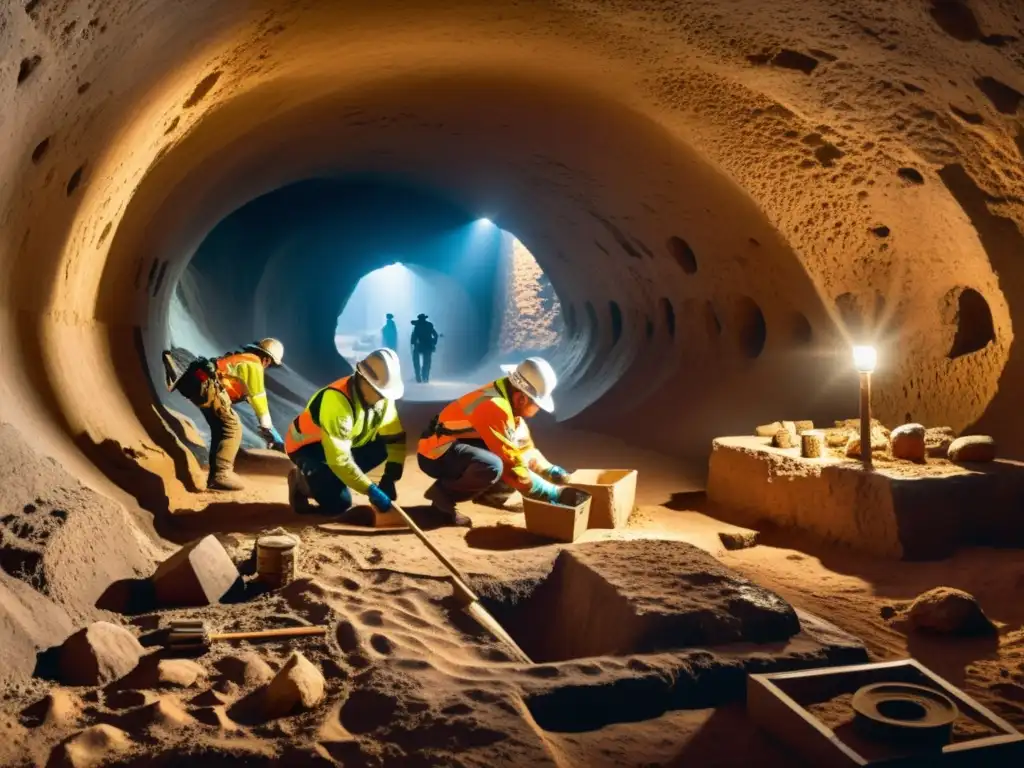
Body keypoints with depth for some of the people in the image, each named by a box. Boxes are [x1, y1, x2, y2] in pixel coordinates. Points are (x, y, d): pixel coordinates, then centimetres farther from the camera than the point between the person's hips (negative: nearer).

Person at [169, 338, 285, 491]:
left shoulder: (242, 359, 29)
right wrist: (271, 434, 10)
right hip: (206, 384, -10)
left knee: (221, 427, 18)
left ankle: (216, 474, 19)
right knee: (233, 427, -6)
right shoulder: (254, 365, 1)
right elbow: (259, 400, 2)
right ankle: (221, 475, -10)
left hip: (195, 381, 10)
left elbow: (250, 395, 35)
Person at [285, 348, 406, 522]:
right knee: (339, 503, -21)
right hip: (306, 446, -8)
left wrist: (390, 477, -21)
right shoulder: (336, 401, -36)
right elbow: (339, 459, -37)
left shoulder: (382, 396, -14)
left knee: (383, 446, -13)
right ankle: (303, 482, 7)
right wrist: (372, 490, -37)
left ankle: (329, 479, 0)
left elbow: (395, 438, -9)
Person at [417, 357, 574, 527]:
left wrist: (554, 473, -1)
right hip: (436, 452, -10)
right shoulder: (496, 407, -27)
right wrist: (553, 493, -21)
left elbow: (526, 449, 11)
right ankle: (443, 492, -10)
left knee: (523, 460, 2)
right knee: (493, 466, -36)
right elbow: (511, 464, -26)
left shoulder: (510, 399, 2)